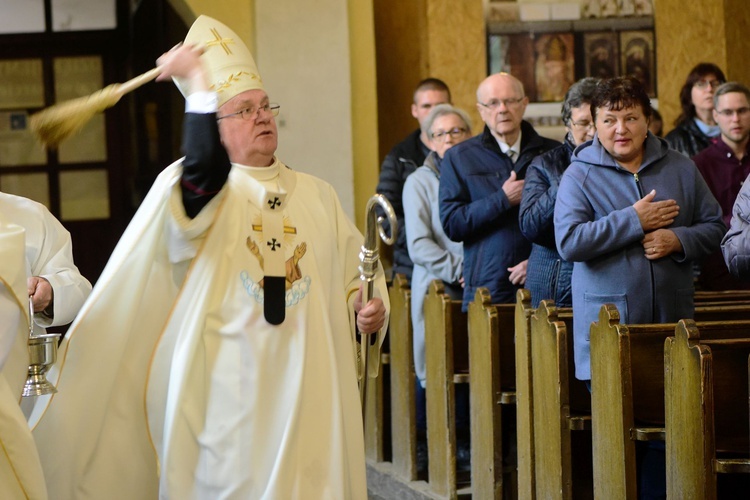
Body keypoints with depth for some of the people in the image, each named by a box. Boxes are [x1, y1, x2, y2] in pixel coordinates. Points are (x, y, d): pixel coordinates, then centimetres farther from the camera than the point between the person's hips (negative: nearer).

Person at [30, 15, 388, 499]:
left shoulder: (317, 196, 13)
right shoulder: (198, 188, -1)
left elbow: (355, 274, 17)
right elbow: (203, 174, -25)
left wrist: (369, 306, -4)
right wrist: (199, 85, -20)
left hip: (307, 389, 4)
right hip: (225, 390, -4)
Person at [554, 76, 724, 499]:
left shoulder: (680, 168, 10)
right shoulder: (580, 175, -1)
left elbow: (714, 226, 13)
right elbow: (569, 242, -14)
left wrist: (677, 240, -8)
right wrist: (634, 221, -14)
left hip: (670, 322, 3)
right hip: (608, 330, -3)